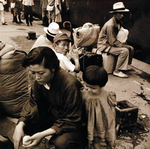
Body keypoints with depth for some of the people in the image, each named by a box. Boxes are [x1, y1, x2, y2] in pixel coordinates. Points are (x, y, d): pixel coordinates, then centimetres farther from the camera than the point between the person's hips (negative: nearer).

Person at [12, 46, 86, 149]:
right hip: (54, 117, 6)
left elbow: (72, 121, -27)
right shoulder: (40, 80, -10)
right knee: (24, 123, -11)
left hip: (74, 125, -6)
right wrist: (20, 125, -19)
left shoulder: (70, 84, -31)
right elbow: (33, 103, 0)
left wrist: (43, 134, -33)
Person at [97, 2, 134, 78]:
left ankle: (127, 66, 17)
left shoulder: (119, 22, 5)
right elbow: (112, 42, -25)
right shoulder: (110, 25, -25)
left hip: (113, 43, 10)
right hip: (105, 45, -10)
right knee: (125, 51, -26)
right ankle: (117, 71, -17)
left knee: (131, 48, 3)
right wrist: (124, 45, -19)